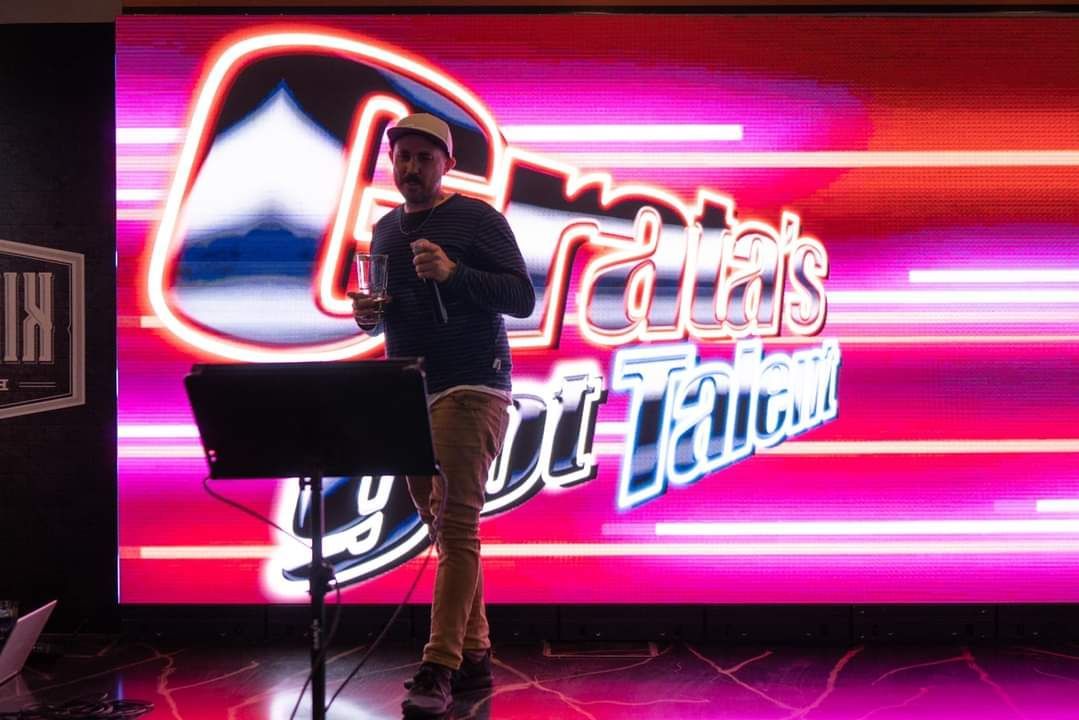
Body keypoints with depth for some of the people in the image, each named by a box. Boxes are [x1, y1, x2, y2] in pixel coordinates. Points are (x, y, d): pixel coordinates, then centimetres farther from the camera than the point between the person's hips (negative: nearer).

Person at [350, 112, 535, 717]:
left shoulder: (478, 218, -3)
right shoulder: (385, 230, 18)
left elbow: (523, 297, -9)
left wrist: (452, 273, -21)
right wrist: (368, 315, 3)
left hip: (470, 389, -7)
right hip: (409, 395, 7)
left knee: (456, 526, -12)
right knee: (444, 526, 10)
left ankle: (439, 669, -10)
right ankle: (474, 656, 19)